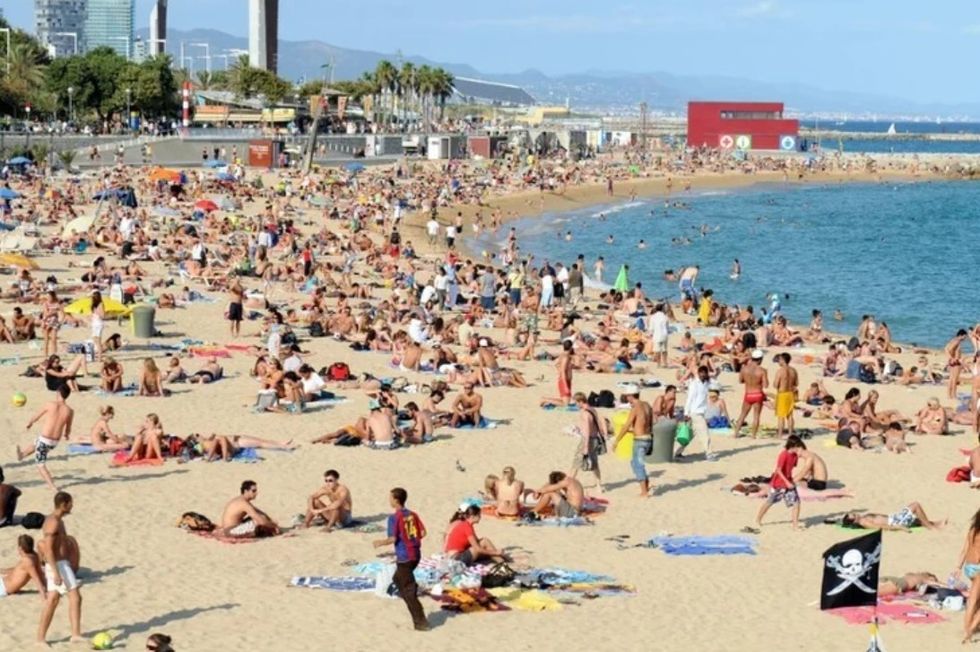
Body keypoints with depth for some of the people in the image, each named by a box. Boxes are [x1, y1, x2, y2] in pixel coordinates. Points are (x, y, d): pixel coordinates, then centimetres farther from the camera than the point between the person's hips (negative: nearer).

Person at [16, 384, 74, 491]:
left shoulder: (50, 405, -16)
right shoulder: (70, 411, -7)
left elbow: (37, 417, 2)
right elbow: (68, 430, 7)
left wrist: (29, 423, 24)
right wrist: (66, 434, 32)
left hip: (44, 439, -5)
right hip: (55, 442, 5)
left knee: (40, 464, 12)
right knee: (35, 444, 36)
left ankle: (53, 487, 1)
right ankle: (22, 454, 65)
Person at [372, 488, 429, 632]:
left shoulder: (394, 518, -13)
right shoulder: (412, 515, 6)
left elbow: (393, 539, -17)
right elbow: (422, 533, 5)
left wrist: (381, 543, 1)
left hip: (404, 557, -8)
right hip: (415, 554, 8)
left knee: (408, 590, -1)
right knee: (398, 579, 27)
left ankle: (421, 622, -4)